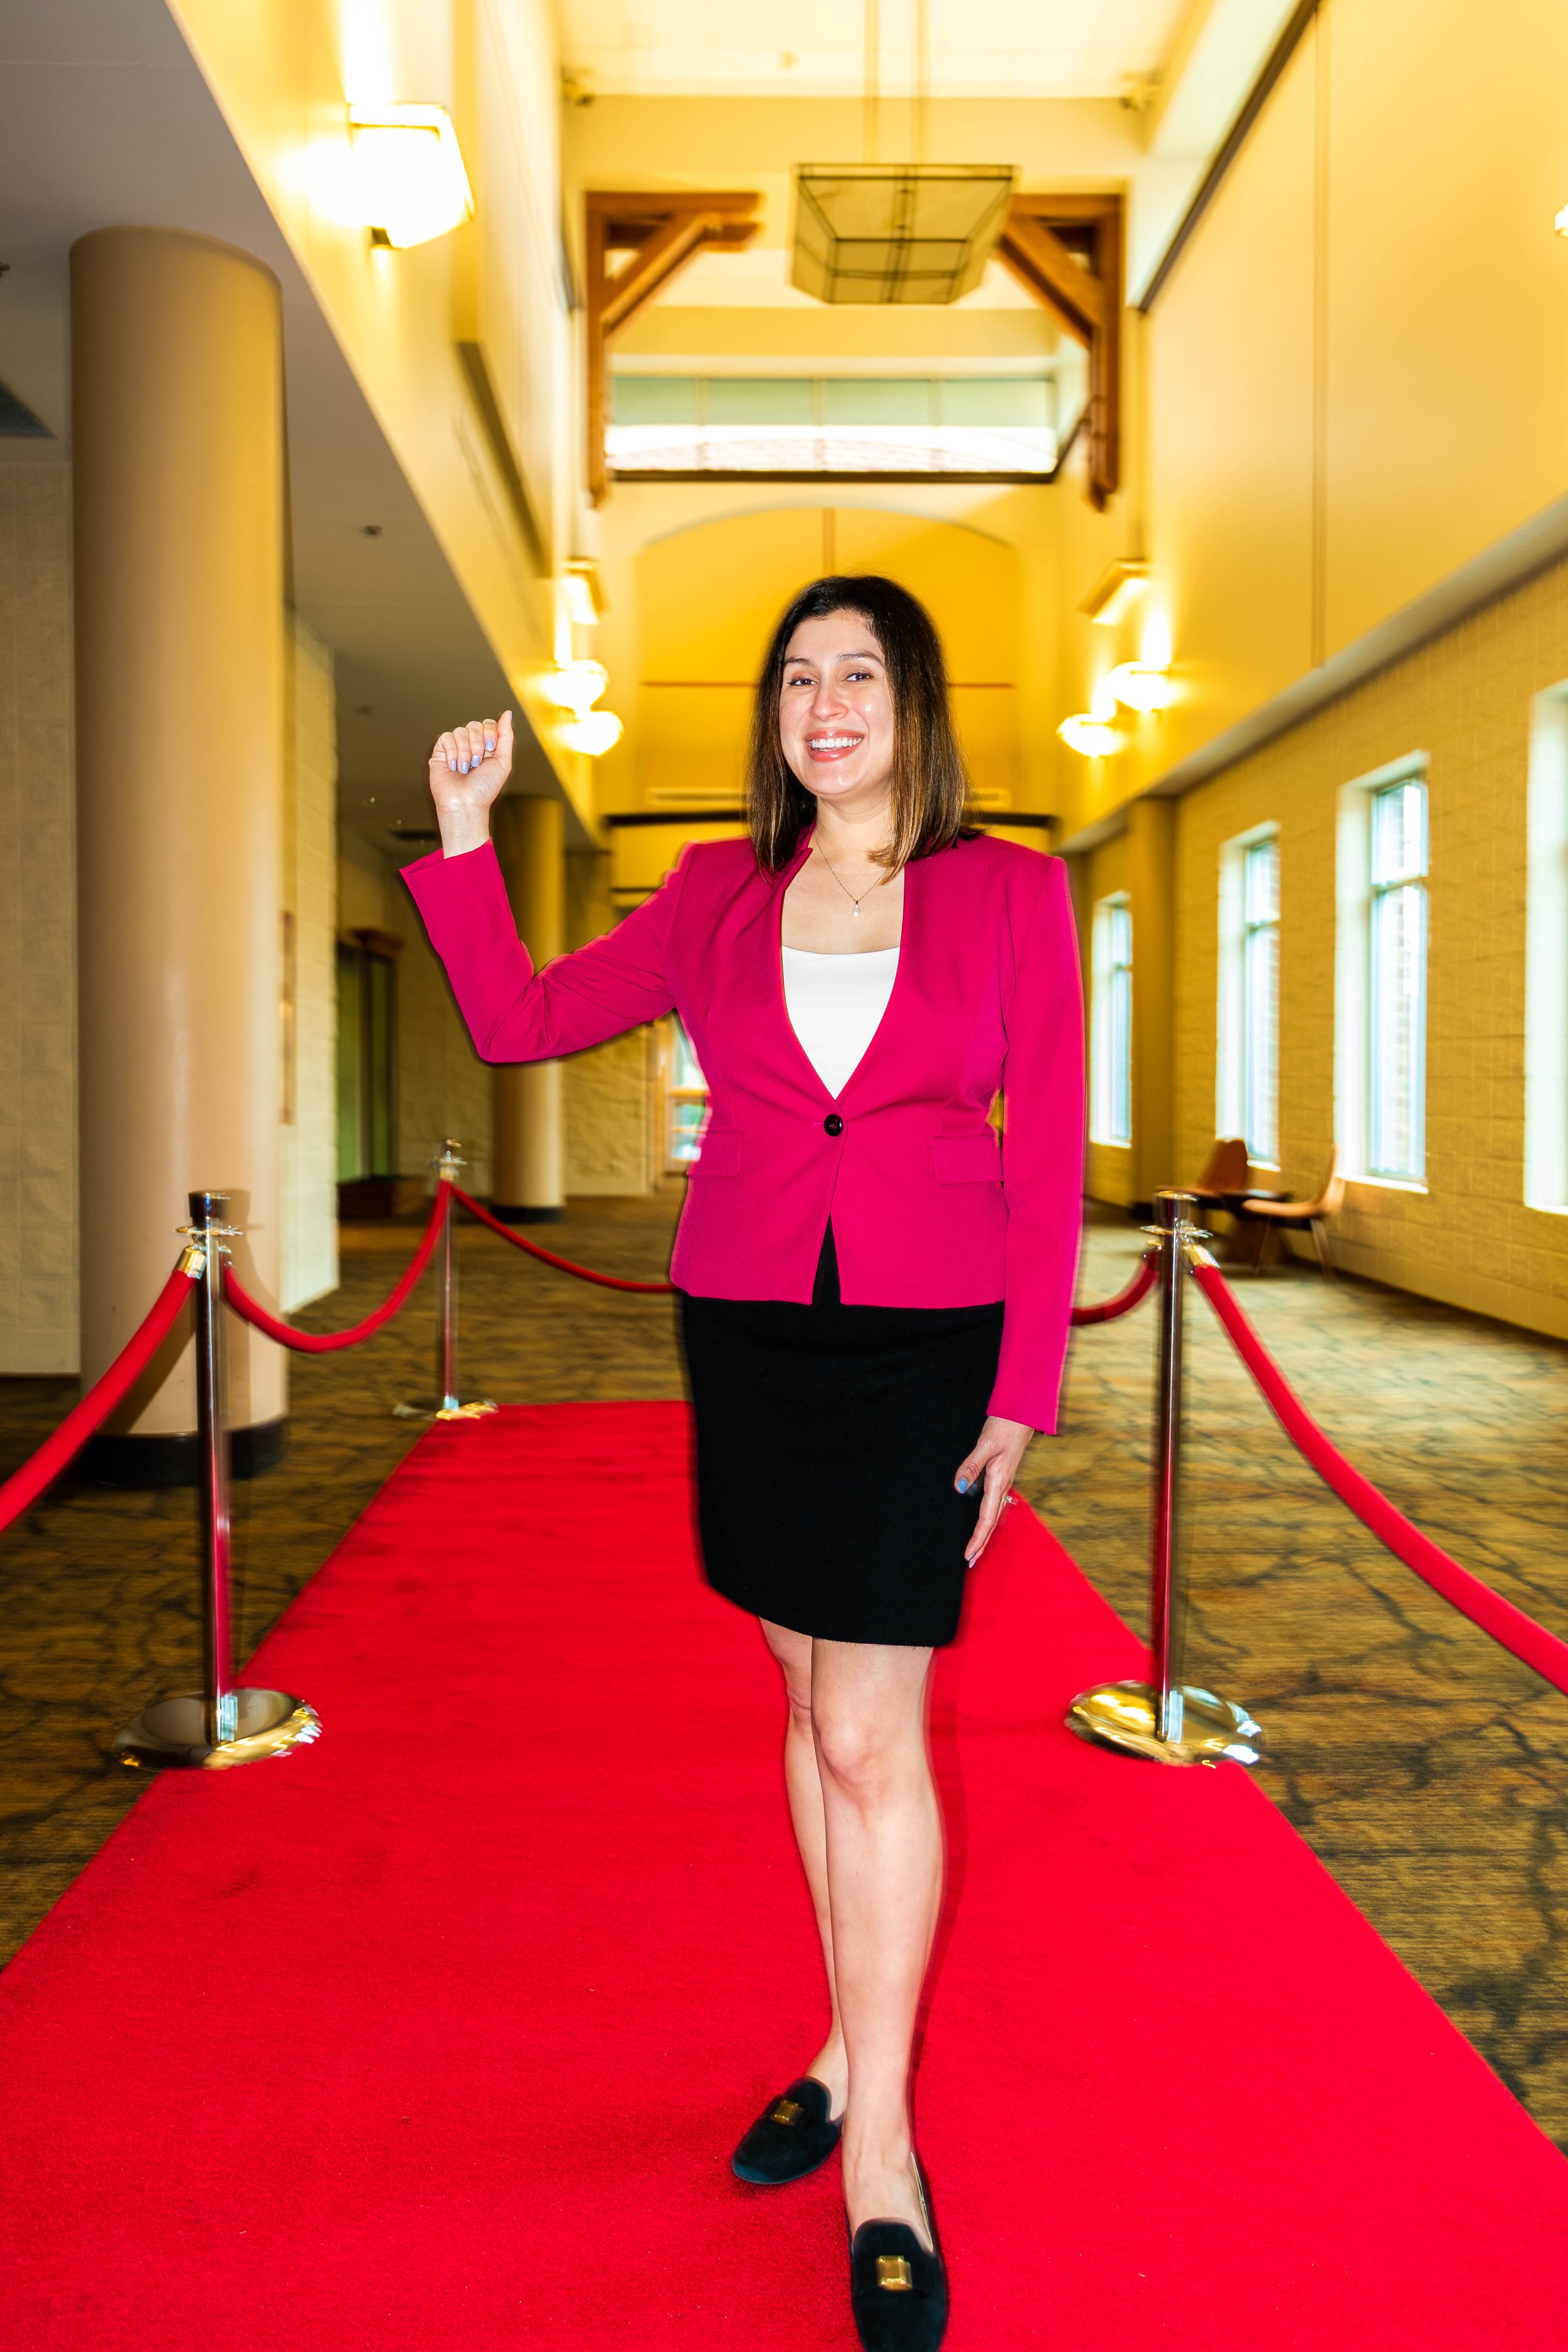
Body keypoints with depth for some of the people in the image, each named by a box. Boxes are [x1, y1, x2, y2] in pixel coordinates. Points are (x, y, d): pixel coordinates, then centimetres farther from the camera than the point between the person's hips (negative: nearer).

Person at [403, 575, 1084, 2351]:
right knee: (816, 1703, 13)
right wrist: (463, 837, -1)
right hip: (748, 1336, 3)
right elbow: (520, 1021, 8)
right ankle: (851, 2049, 31)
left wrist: (1020, 1393, -7)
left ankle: (880, 2151, 13)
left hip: (923, 1349, -3)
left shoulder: (1010, 892, -1)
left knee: (868, 1730, -3)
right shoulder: (719, 898, 7)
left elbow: (1046, 1161, -3)